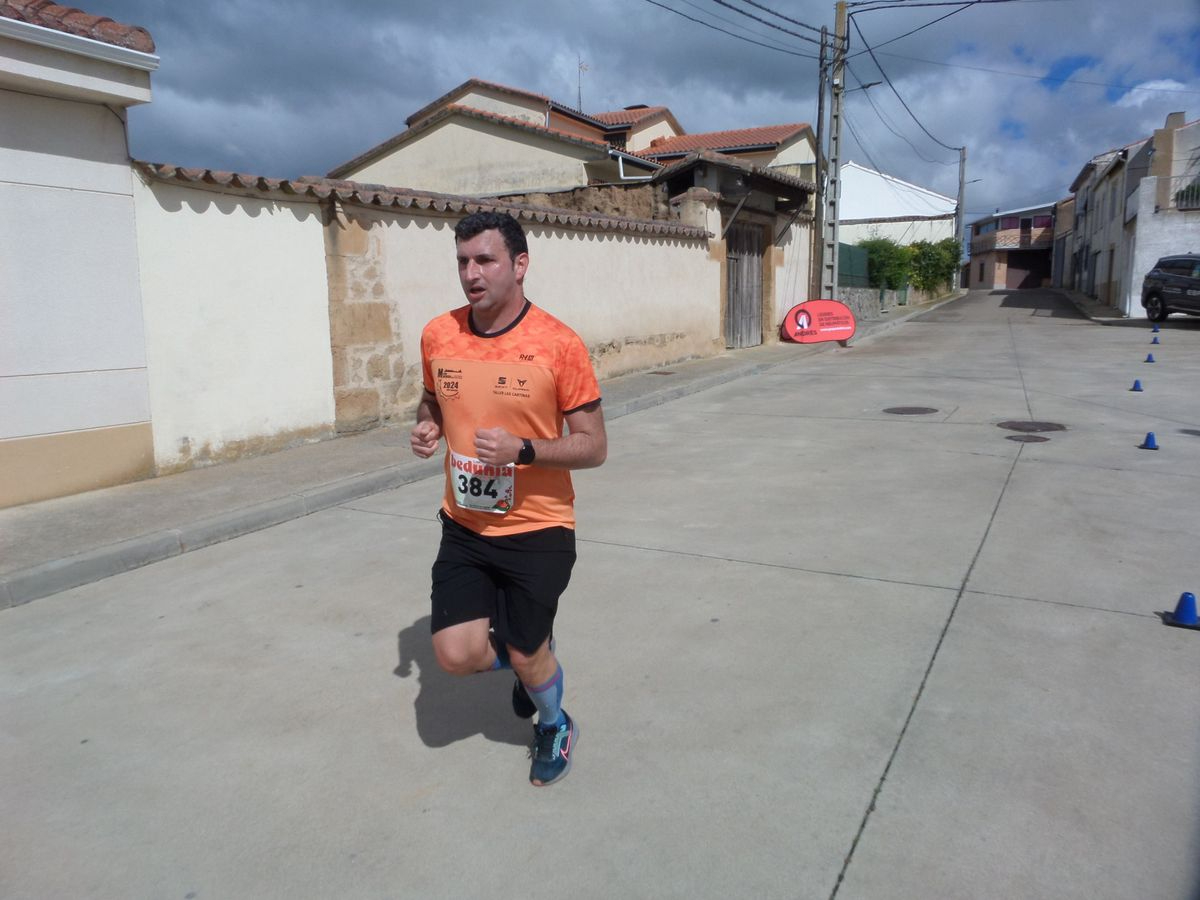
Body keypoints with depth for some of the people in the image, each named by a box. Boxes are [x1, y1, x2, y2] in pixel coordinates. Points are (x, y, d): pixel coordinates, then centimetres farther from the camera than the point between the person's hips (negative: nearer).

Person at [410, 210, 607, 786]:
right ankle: (532, 659, 32)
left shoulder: (558, 343, -15)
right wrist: (426, 427, -5)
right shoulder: (438, 335, -2)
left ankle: (555, 726, 43)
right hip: (464, 528, 4)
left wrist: (521, 449, -26)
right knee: (457, 655, -3)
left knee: (526, 657, 7)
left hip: (538, 530, -4)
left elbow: (594, 447, -11)